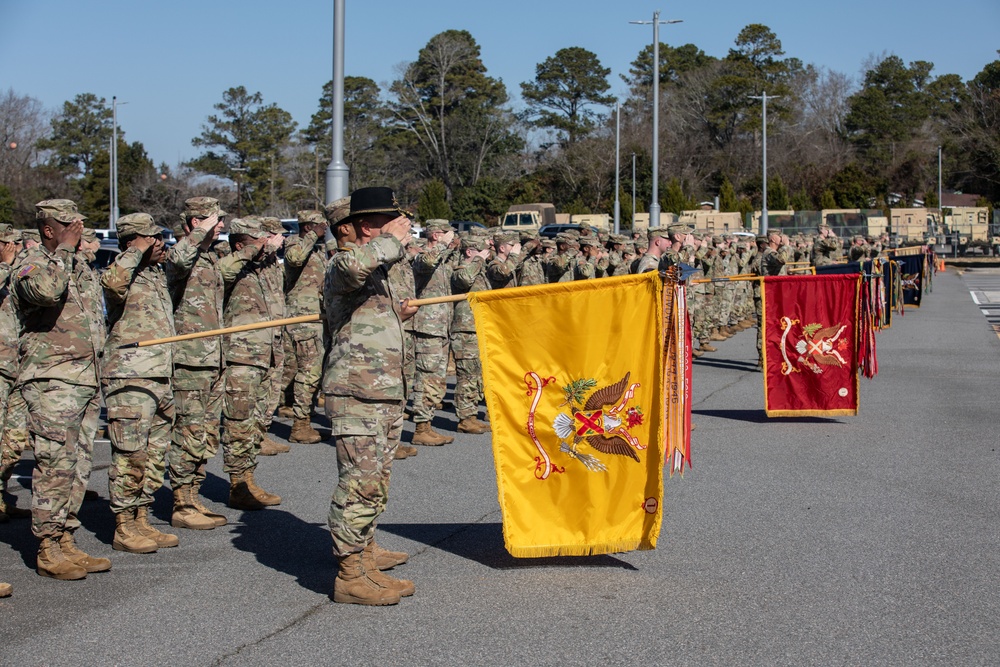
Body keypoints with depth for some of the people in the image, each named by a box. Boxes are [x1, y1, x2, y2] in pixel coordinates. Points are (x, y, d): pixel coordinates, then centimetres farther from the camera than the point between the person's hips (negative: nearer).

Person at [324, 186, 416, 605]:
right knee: (361, 480, -13)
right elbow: (353, 266, -37)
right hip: (356, 391, -11)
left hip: (384, 391, 11)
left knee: (377, 478, 19)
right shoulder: (343, 264, -10)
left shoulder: (376, 269, 23)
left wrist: (396, 314, 23)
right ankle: (351, 574, -11)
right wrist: (392, 241, -23)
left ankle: (364, 548, 34)